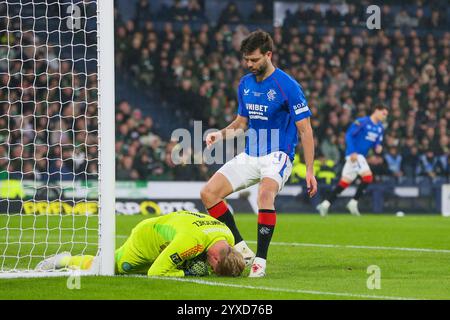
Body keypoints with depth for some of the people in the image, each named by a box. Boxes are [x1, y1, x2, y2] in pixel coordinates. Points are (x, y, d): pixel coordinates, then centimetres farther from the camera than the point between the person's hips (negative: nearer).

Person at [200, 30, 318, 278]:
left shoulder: (288, 86, -12)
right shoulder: (245, 84, 8)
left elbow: (305, 129, -10)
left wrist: (309, 170, -14)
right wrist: (221, 134, 0)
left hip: (277, 155, -7)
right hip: (249, 155, 7)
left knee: (265, 194, -35)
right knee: (208, 193, -7)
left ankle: (260, 260, -27)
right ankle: (241, 248, 0)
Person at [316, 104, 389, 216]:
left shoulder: (380, 128, 12)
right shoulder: (362, 122, -11)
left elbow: (378, 142, 22)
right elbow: (348, 135, -13)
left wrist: (378, 147, -3)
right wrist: (352, 152, -21)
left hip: (361, 156, 8)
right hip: (355, 154, -8)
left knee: (344, 182, 6)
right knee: (368, 177, -18)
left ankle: (325, 204, 9)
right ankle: (354, 202, -10)